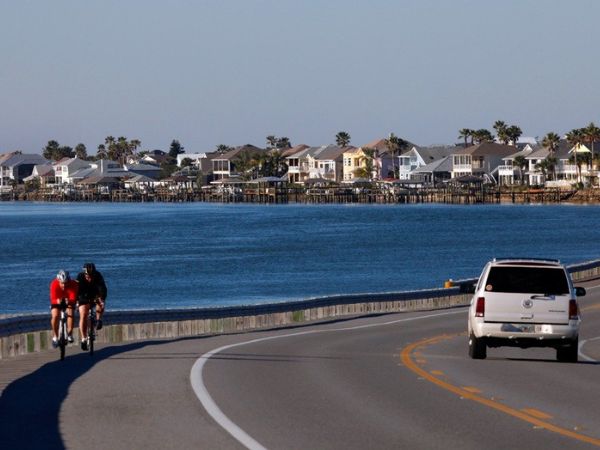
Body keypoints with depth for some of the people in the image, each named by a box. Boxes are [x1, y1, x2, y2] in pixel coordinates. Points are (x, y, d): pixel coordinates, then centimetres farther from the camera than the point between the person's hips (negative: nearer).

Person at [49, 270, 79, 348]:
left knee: (70, 313, -26)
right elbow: (53, 299, -35)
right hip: (57, 301, 0)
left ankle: (69, 334, -11)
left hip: (69, 301, 0)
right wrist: (57, 301, -58)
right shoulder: (54, 284, -31)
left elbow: (73, 298, -37)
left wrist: (69, 301, -60)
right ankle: (55, 336, -4)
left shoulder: (73, 284, -31)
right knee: (55, 316, -21)